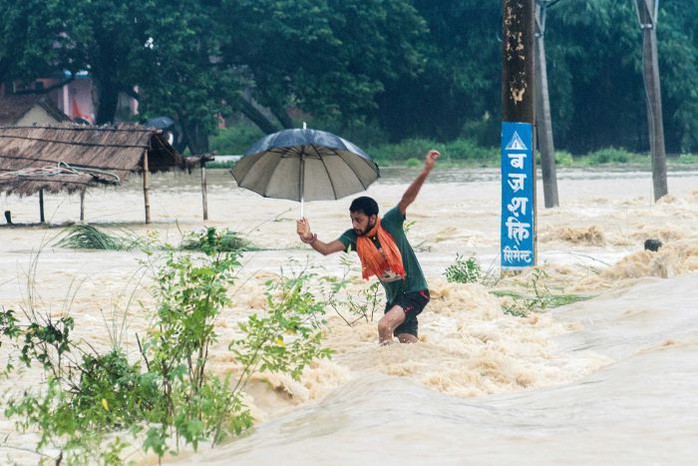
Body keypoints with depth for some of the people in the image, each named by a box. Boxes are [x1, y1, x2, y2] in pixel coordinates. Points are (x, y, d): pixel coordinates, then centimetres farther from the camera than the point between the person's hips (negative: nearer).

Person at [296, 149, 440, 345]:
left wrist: (425, 172, -41)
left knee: (385, 325, -26)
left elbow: (407, 198, -28)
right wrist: (310, 240, -39)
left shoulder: (390, 224, -16)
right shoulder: (354, 237, -5)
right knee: (408, 343, 11)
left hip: (415, 291, -7)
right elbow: (327, 248, -17)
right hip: (393, 297, 7)